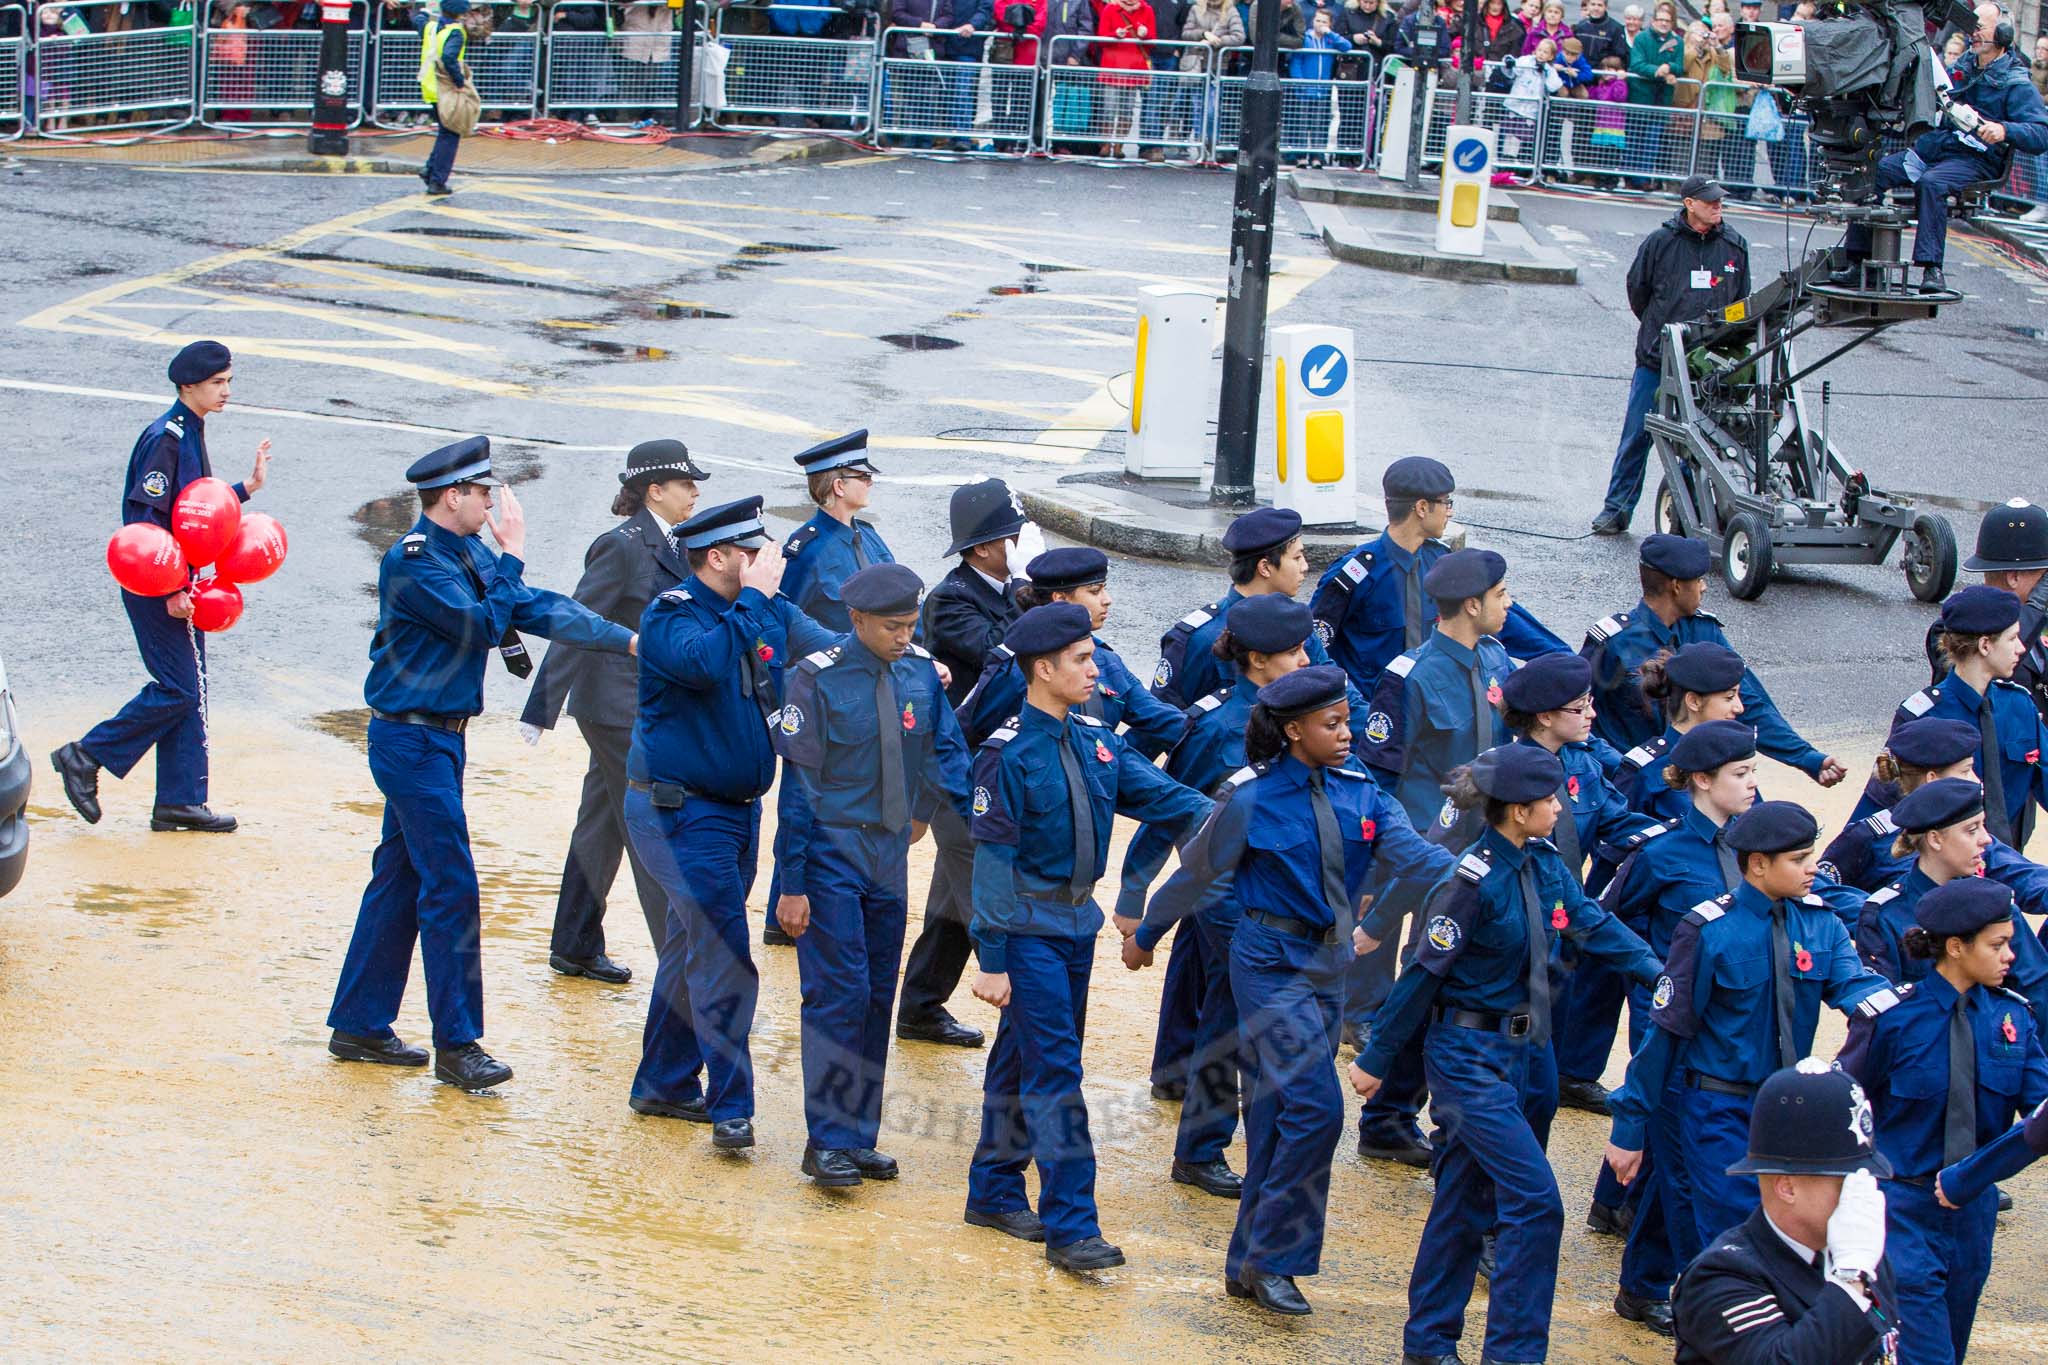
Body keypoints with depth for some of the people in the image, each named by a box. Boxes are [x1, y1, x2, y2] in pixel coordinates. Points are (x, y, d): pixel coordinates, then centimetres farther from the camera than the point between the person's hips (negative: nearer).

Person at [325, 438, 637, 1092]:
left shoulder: (470, 553, 9)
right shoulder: (413, 561, -18)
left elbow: (541, 609, 5)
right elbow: (484, 625, -22)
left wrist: (628, 639, -2)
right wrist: (512, 557, -14)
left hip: (437, 738, 9)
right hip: (411, 739, -9)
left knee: (400, 877, 13)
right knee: (450, 886, -7)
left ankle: (359, 1024, 21)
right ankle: (457, 1043, -3)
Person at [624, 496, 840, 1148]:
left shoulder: (772, 612, 4)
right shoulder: (670, 614, -15)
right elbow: (707, 662, -35)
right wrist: (753, 598, -27)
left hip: (738, 809, 8)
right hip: (679, 811, -8)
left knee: (695, 947, 17)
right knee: (724, 958, -14)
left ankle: (664, 1085, 30)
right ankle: (729, 1106, -11)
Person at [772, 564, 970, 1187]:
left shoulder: (921, 671, 1)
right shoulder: (819, 678, -12)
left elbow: (948, 754, 11)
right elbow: (795, 782, -10)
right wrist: (792, 884, -12)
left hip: (891, 853, 5)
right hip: (832, 852, -5)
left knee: (878, 995, 8)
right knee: (839, 993, -9)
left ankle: (859, 1137, 16)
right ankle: (827, 1142, -2)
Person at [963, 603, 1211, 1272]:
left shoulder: (1097, 741, 6)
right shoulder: (1009, 753, -15)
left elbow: (1162, 796, -1)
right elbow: (993, 859, -15)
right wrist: (992, 960, -16)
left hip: (1078, 923, 7)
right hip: (1029, 931, -7)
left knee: (1023, 1059, 16)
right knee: (1055, 1070, -9)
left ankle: (994, 1189, 28)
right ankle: (1070, 1226, -8)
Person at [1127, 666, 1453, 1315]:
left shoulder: (1358, 793, 3)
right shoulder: (1251, 799, -11)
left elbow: (1414, 855, -8)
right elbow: (1196, 876, 0)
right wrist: (1144, 936, 10)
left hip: (1327, 967, 6)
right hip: (1270, 965, -6)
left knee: (1279, 1118, 10)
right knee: (1315, 1107, -16)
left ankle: (1248, 1265, 18)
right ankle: (1270, 1258, -5)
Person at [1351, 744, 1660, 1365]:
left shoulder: (1545, 863, 3)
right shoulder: (1473, 880, -19)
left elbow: (1593, 925, 8)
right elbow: (1423, 972, -14)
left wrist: (1661, 972, -5)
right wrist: (1376, 1059, -7)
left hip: (1527, 1051, 8)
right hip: (1471, 1057, -8)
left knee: (1466, 1201, 15)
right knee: (1536, 1202, -13)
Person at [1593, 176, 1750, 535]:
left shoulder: (1734, 246, 5)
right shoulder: (1660, 242, -2)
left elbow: (1742, 303, 17)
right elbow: (1637, 291, 10)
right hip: (1656, 357, -2)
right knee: (1637, 435, 1)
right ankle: (1616, 509, 10)